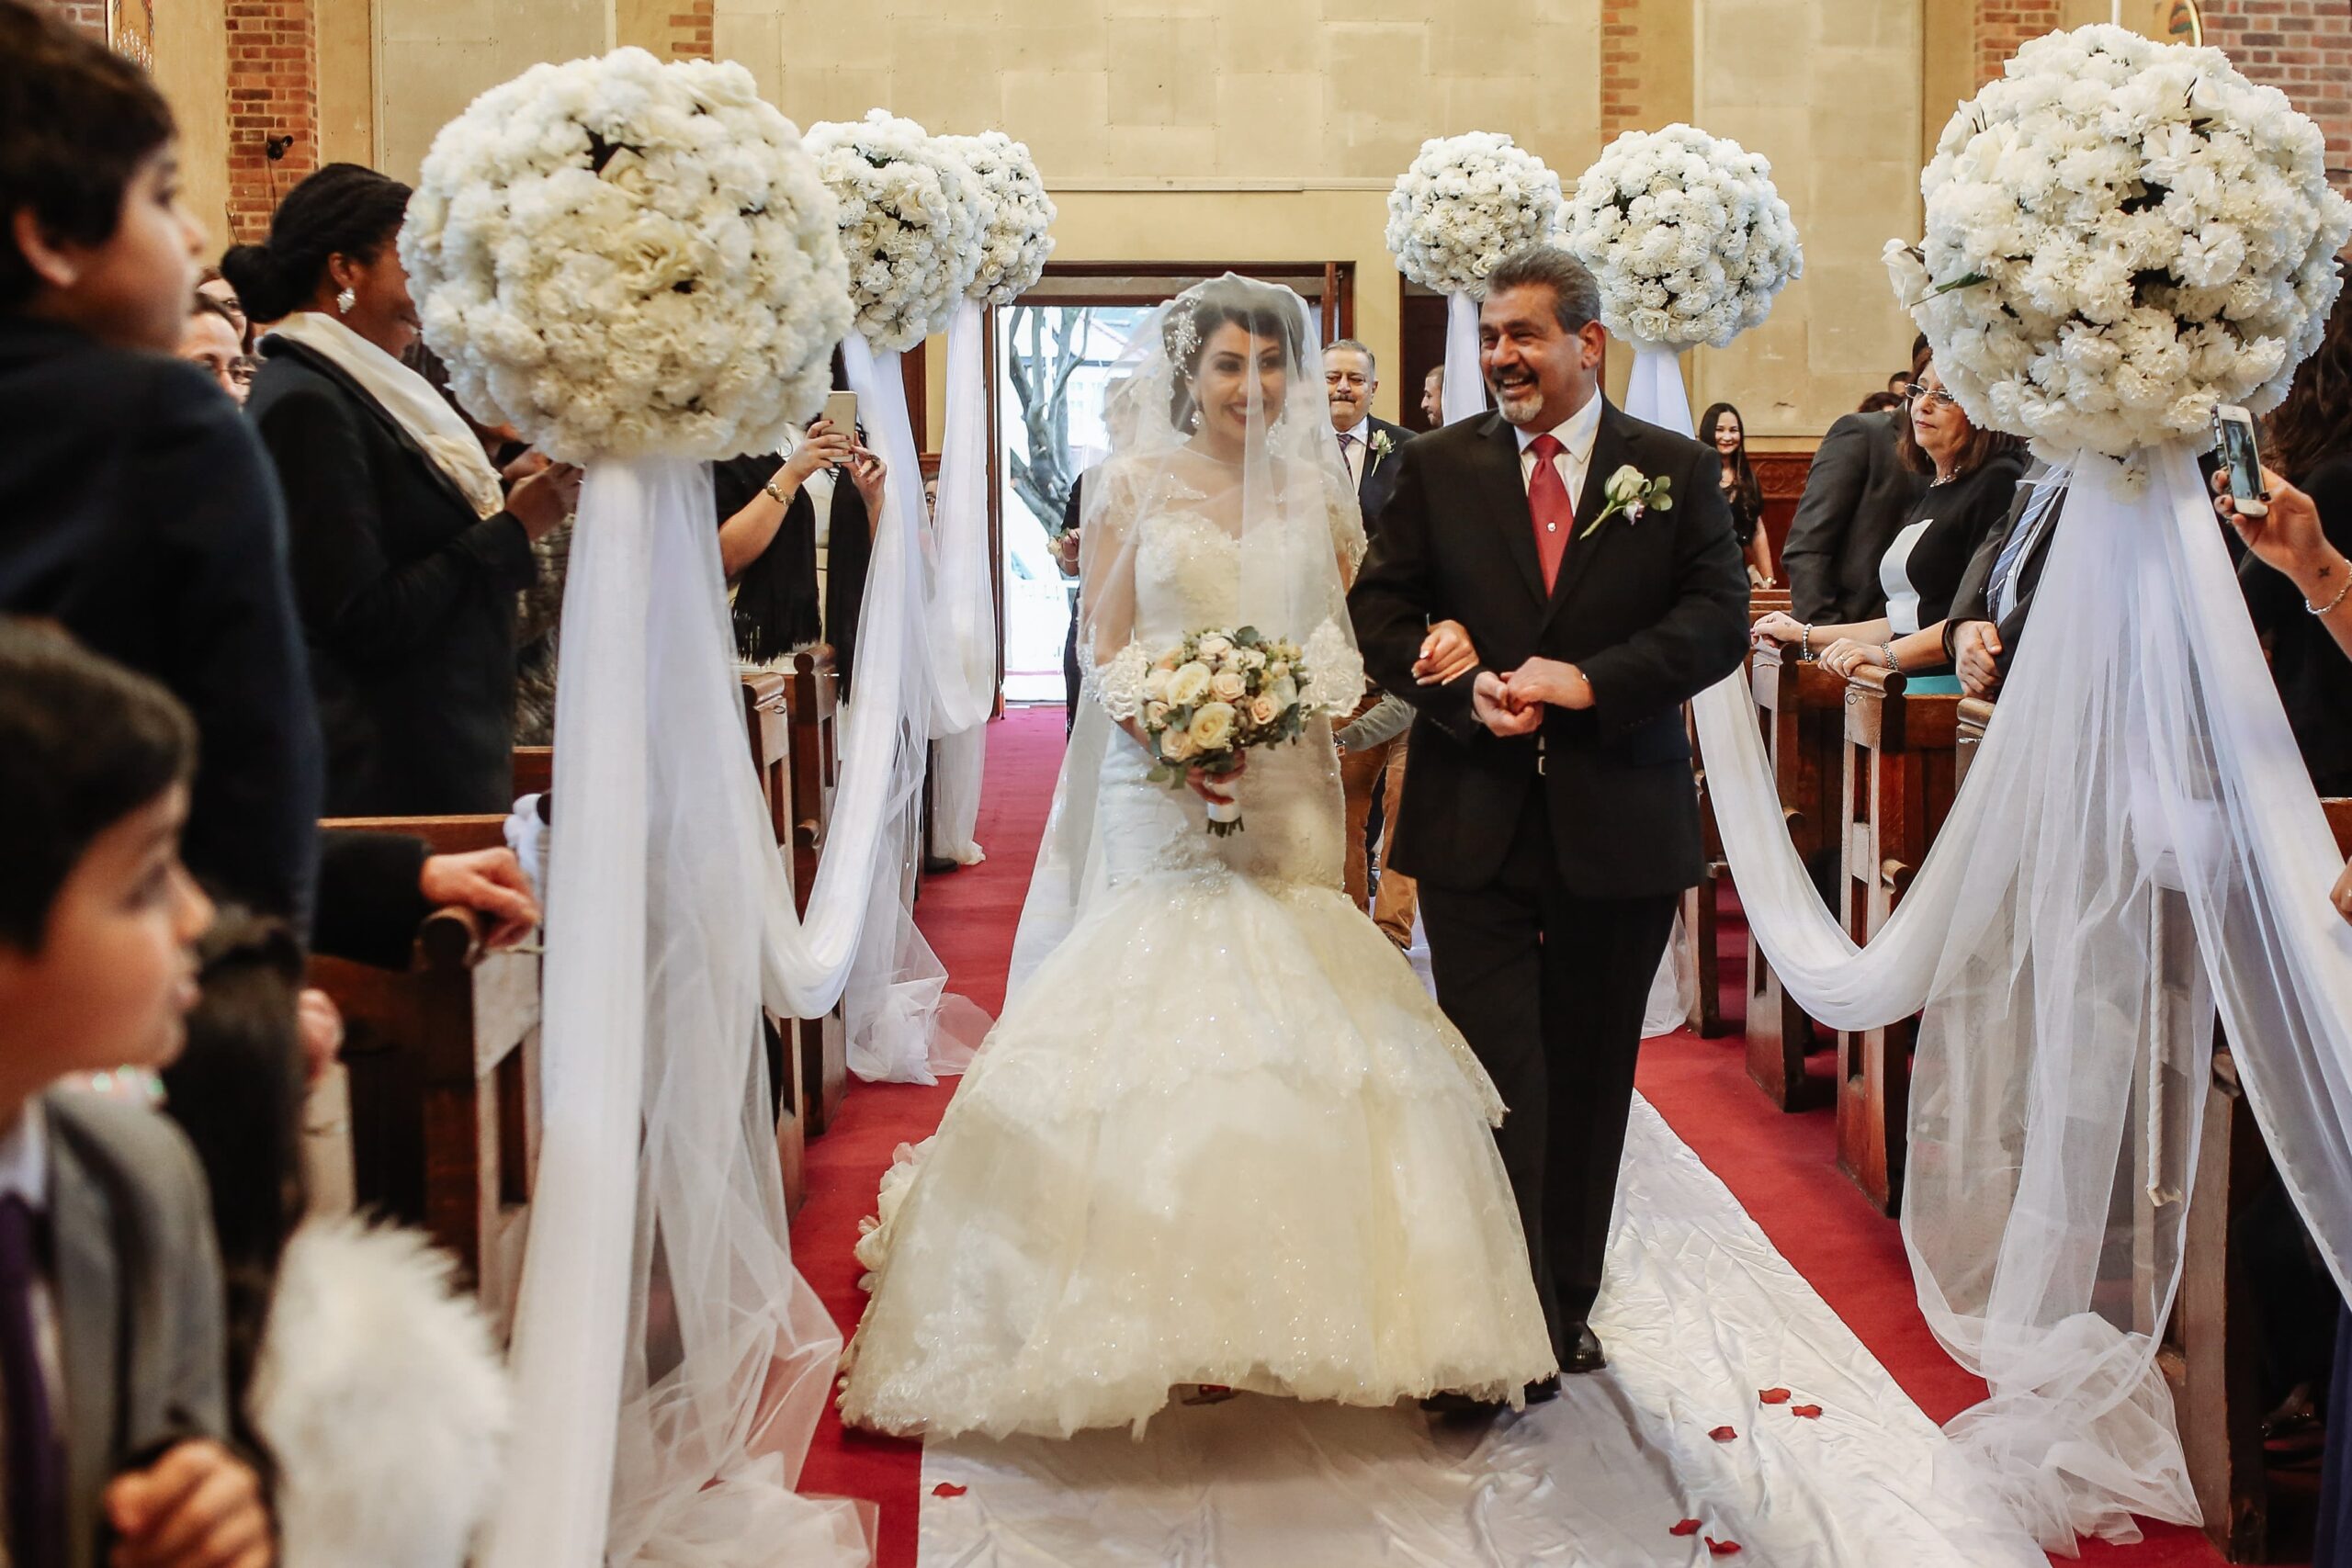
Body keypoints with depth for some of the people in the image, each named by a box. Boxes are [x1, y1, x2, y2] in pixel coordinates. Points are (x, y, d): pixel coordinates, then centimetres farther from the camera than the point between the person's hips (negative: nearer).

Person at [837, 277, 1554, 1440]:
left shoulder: (1316, 492, 12)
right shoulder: (1129, 485, 5)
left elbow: (1348, 643, 12)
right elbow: (1103, 647, 2)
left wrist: (1305, 706, -11)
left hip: (1287, 793, 2)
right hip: (1159, 791, -2)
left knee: (1297, 1025, -3)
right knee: (1152, 1011, -7)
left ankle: (1291, 1300, 6)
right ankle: (1154, 1304, 1)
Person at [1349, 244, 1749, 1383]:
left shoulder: (1677, 471, 4)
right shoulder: (1436, 468, 7)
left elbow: (1717, 620, -4)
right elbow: (1380, 611, 3)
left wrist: (1588, 681, -17)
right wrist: (1464, 692, -15)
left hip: (1618, 823, 1)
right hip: (1474, 821, 0)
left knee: (1589, 1077, 12)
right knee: (1495, 1074, -3)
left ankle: (1567, 1308, 26)